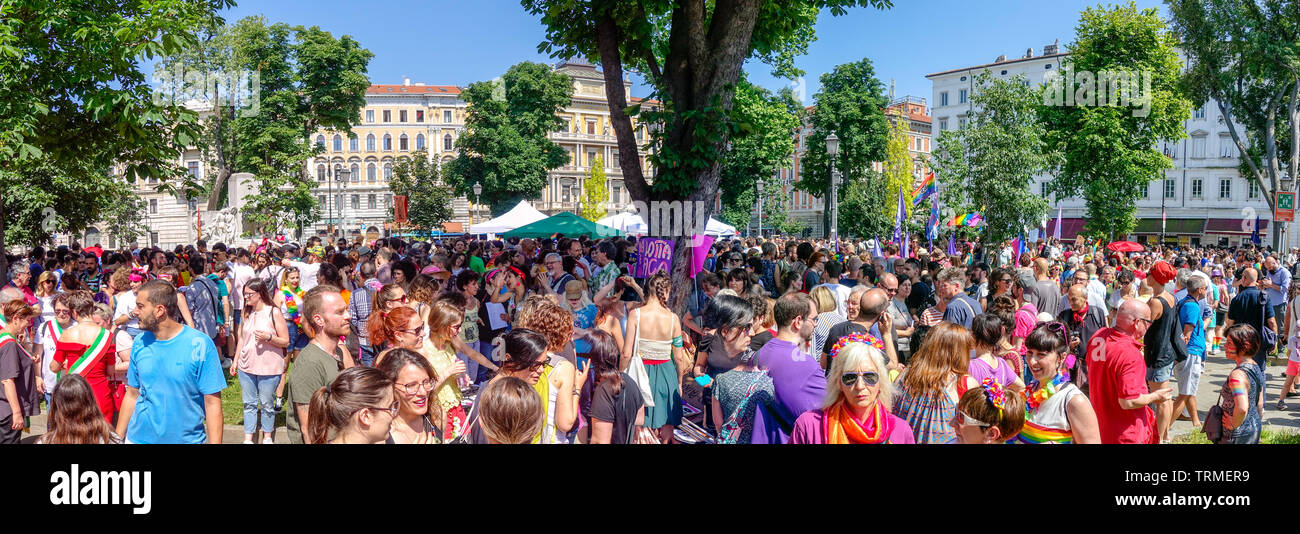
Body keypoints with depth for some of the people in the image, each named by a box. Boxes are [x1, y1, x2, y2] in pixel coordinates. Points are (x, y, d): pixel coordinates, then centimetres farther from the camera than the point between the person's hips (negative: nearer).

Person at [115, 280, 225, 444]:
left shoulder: (200, 345, -14)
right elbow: (132, 395, 9)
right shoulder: (140, 343, 1)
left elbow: (212, 403, -13)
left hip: (186, 438, -4)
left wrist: (215, 442, -17)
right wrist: (118, 438, 7)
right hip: (139, 437, 4)